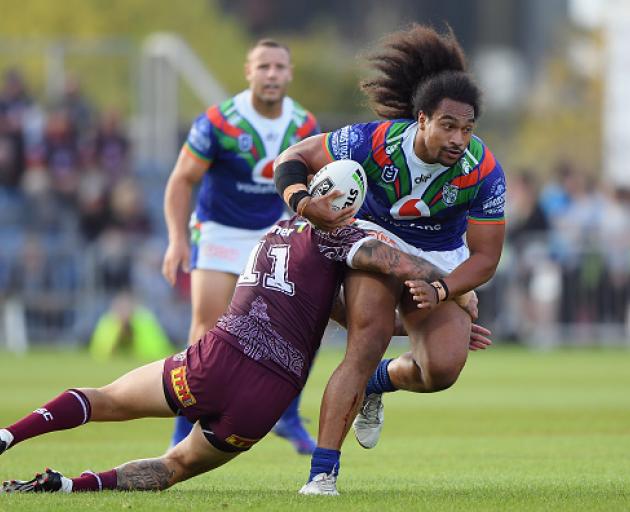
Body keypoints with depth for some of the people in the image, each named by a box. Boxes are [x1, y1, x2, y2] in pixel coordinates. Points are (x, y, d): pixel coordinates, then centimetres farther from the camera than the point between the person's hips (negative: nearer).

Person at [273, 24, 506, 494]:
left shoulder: (484, 171, -26)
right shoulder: (376, 141, -28)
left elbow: (485, 256, -16)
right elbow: (292, 159, -17)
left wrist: (441, 289, -33)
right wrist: (302, 201, -38)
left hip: (443, 263, 2)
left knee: (443, 369, -19)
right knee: (368, 344, -25)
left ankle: (377, 383, 17)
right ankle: (321, 474, -24)